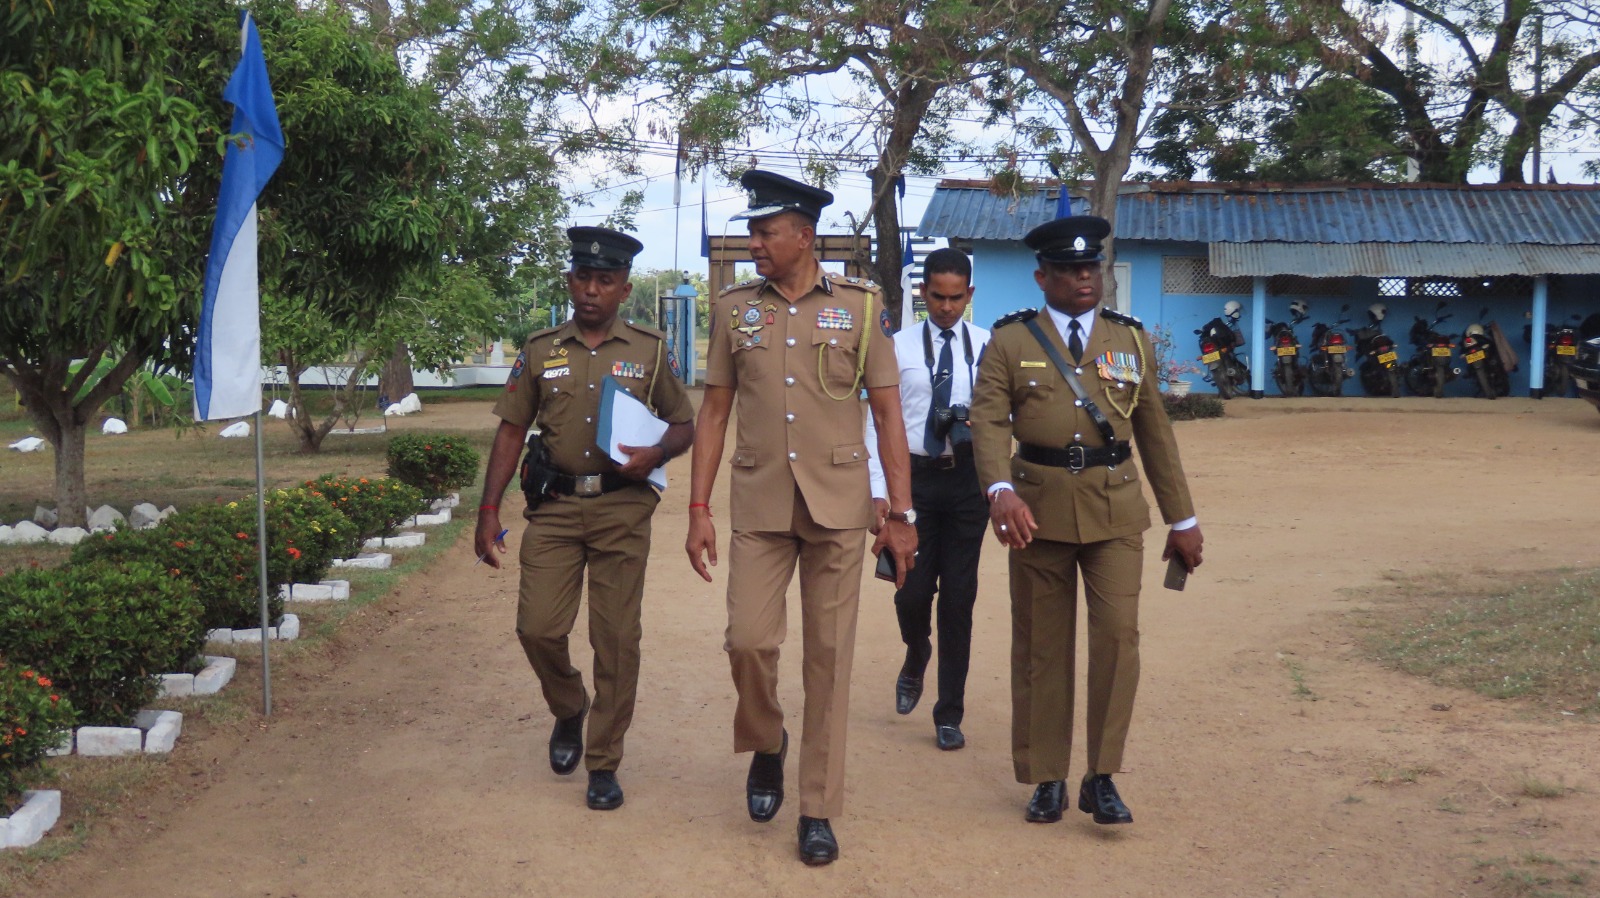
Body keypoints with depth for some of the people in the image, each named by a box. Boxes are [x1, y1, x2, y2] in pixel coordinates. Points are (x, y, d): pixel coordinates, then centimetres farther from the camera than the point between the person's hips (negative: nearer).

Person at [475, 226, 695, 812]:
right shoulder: (540, 351, 8)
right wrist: (488, 511, 3)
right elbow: (511, 432, 9)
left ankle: (604, 764, 13)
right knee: (538, 627, -4)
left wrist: (655, 455, -12)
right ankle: (569, 709, 28)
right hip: (554, 506, 1)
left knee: (616, 640, 0)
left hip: (622, 509, -1)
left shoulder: (649, 351, 5)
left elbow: (685, 426, 11)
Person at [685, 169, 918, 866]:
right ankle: (766, 744, 25)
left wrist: (902, 513, -2)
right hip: (759, 504, 1)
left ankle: (818, 810, 14)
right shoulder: (733, 308, 5)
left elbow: (888, 414, 2)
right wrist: (698, 510, 3)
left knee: (829, 656, 3)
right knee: (749, 639, -7)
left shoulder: (860, 306, 0)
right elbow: (714, 412, 8)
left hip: (837, 504, -1)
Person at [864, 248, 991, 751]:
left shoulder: (988, 348, 2)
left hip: (968, 479, 0)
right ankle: (915, 663, 36)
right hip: (915, 477, 0)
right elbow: (878, 421, 0)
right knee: (912, 591, 0)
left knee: (959, 597, 5)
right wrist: (878, 489, -6)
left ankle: (950, 714, 17)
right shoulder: (899, 348, 1)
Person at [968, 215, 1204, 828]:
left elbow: (1155, 433, 13)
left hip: (1115, 507, 1)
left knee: (1118, 633, -11)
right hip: (1039, 508, -1)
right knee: (1041, 646, 6)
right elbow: (988, 420, -9)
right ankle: (1047, 779, 19)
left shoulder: (1130, 340, 10)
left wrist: (1182, 519, 12)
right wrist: (1001, 489, -27)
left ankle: (1102, 777, 1)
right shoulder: (1011, 341, 3)